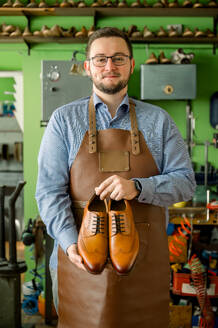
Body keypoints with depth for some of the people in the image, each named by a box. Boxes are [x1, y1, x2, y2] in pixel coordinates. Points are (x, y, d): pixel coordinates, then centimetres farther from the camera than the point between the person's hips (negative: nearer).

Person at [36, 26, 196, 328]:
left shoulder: (158, 121, 7)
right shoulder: (64, 120, 3)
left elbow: (185, 181, 3)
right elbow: (50, 190, -2)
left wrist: (138, 187, -16)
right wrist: (70, 242, -18)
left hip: (145, 260, 1)